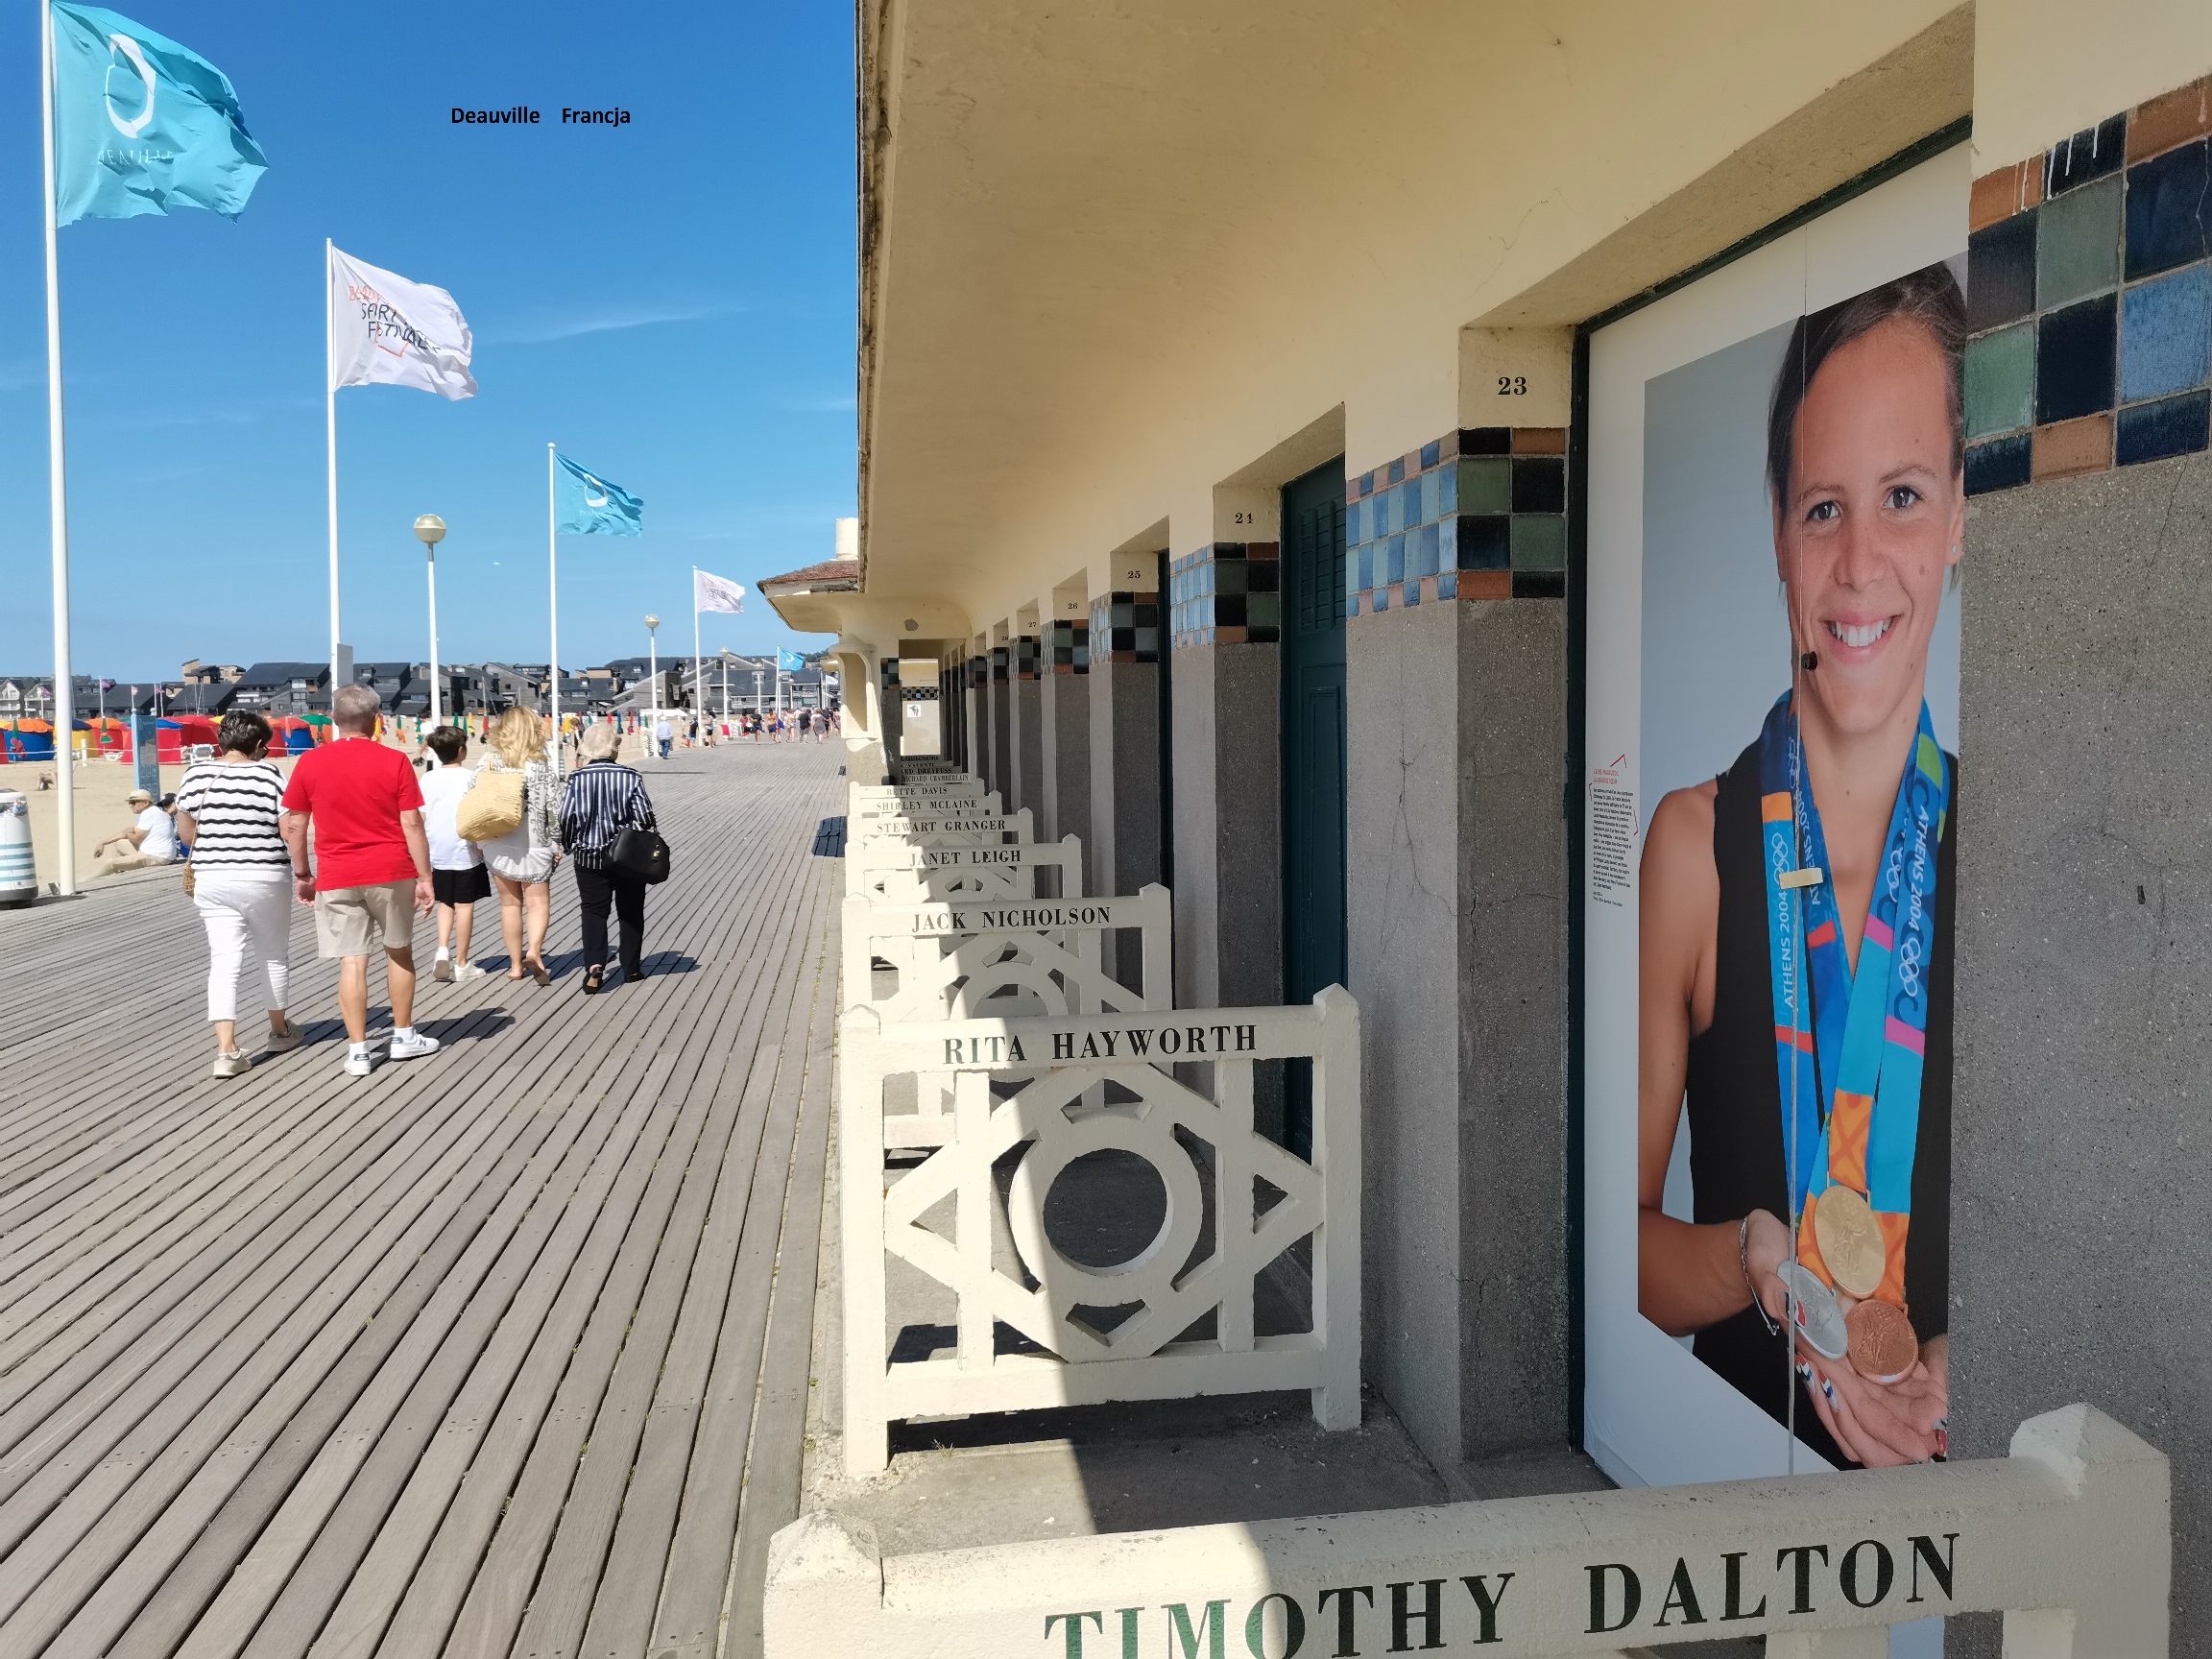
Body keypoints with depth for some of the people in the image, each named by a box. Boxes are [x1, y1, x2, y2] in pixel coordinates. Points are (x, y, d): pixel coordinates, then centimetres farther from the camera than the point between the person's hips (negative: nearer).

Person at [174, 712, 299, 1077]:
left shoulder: (196, 774, 1)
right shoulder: (268, 775, -8)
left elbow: (186, 833, 6)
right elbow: (290, 832, -9)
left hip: (212, 880, 2)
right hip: (265, 879, -2)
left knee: (224, 962, 0)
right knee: (274, 955, 17)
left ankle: (226, 1049, -11)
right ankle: (279, 1030, 33)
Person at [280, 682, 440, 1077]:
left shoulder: (310, 762, -1)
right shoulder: (394, 761, -5)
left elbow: (294, 826, 3)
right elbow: (412, 825, -6)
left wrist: (301, 873, 15)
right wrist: (425, 877, -1)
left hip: (336, 878, 1)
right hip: (391, 872, -1)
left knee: (352, 962, 3)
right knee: (399, 951, 16)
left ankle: (358, 1051, 4)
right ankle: (404, 1036, 24)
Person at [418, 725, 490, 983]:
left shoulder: (427, 779, 3)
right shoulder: (470, 777, -9)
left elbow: (420, 819, 5)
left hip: (437, 853, 4)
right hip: (465, 852, -4)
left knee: (445, 903, 19)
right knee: (464, 905, 3)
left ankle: (442, 951, 1)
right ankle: (461, 964, 7)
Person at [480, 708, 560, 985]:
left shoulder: (489, 762, -2)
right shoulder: (541, 764, -6)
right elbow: (553, 806, -5)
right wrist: (557, 842, 4)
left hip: (498, 845, 2)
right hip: (534, 845, -2)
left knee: (510, 903, 12)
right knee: (538, 901, 5)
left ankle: (516, 965, 15)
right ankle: (534, 949, -19)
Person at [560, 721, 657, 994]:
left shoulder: (576, 779, -8)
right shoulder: (630, 777, -9)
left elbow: (565, 818, -9)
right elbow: (645, 817, -9)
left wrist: (569, 845, 10)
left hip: (590, 858, 0)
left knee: (593, 911, 7)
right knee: (630, 911, 14)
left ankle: (594, 966, -12)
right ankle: (631, 969, 21)